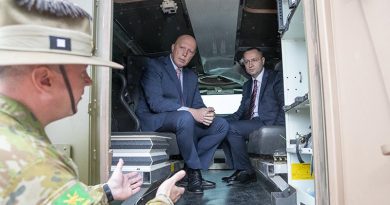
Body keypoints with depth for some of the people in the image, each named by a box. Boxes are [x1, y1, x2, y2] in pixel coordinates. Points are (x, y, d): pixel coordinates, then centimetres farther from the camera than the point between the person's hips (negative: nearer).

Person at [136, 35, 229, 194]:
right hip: (154, 120, -7)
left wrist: (205, 113, -16)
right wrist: (191, 112, -28)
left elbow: (198, 103, 11)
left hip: (186, 120, 7)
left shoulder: (191, 76, 18)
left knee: (222, 125, -8)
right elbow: (155, 102, -20)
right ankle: (194, 171, -17)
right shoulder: (154, 66, -6)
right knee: (185, 117, -37)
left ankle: (188, 172, -10)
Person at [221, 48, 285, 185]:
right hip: (250, 122, 7)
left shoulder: (276, 77, 5)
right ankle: (238, 169, -10)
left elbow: (285, 104, -6)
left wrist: (276, 126, -20)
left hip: (268, 123, -7)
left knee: (231, 128, -25)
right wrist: (223, 120, -2)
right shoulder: (247, 85, 24)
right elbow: (241, 111, 17)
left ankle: (247, 172, -12)